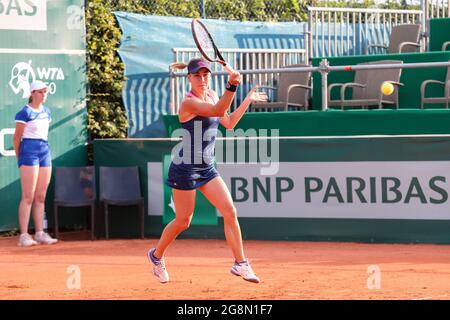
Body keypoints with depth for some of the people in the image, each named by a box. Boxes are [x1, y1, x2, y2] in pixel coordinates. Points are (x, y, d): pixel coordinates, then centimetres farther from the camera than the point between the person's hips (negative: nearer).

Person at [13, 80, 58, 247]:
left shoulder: (46, 112, 13)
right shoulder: (24, 113, -7)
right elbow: (17, 138, -4)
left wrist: (43, 149, 14)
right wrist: (20, 158, 0)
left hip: (45, 152, 7)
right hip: (29, 152, -7)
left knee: (41, 197, 8)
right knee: (28, 197, -9)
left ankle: (40, 233, 12)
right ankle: (24, 235, -8)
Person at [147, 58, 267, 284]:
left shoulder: (211, 95, 8)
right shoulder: (189, 102, -19)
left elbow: (229, 122, 20)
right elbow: (218, 111, -36)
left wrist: (249, 100, 20)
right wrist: (231, 85, -50)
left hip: (207, 168, 7)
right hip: (185, 169, -7)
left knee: (230, 212, -5)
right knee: (182, 221, 5)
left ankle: (240, 264, -1)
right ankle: (157, 255, 30)